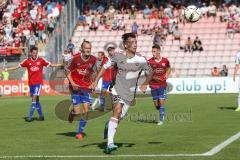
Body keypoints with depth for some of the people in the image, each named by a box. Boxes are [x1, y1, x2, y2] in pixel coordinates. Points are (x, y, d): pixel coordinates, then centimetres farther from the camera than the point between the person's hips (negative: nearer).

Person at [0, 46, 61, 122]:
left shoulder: (41, 60, -1)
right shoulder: (27, 61, 2)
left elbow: (50, 64, 4)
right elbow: (17, 66, 5)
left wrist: (61, 65, -2)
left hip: (38, 82, -3)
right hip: (31, 83, 3)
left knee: (34, 98, -13)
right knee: (36, 100, 9)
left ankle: (30, 117, -12)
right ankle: (41, 116, 21)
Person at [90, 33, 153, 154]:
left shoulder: (141, 60, -3)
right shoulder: (118, 56, -3)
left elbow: (149, 73, 14)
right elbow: (105, 67, 10)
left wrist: (145, 84, 1)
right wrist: (96, 81, 6)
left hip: (130, 94, 2)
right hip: (117, 90, -2)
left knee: (119, 117, 5)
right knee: (117, 111, -23)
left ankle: (108, 126, 42)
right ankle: (110, 143, -26)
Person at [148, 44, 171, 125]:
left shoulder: (165, 61, -3)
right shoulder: (150, 61, -6)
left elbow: (168, 69, 17)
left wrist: (166, 76, 0)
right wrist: (153, 77, -18)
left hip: (162, 85, -1)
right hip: (153, 85, 1)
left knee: (161, 102, -9)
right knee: (156, 104, 5)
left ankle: (161, 119, -1)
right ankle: (162, 113, 34)